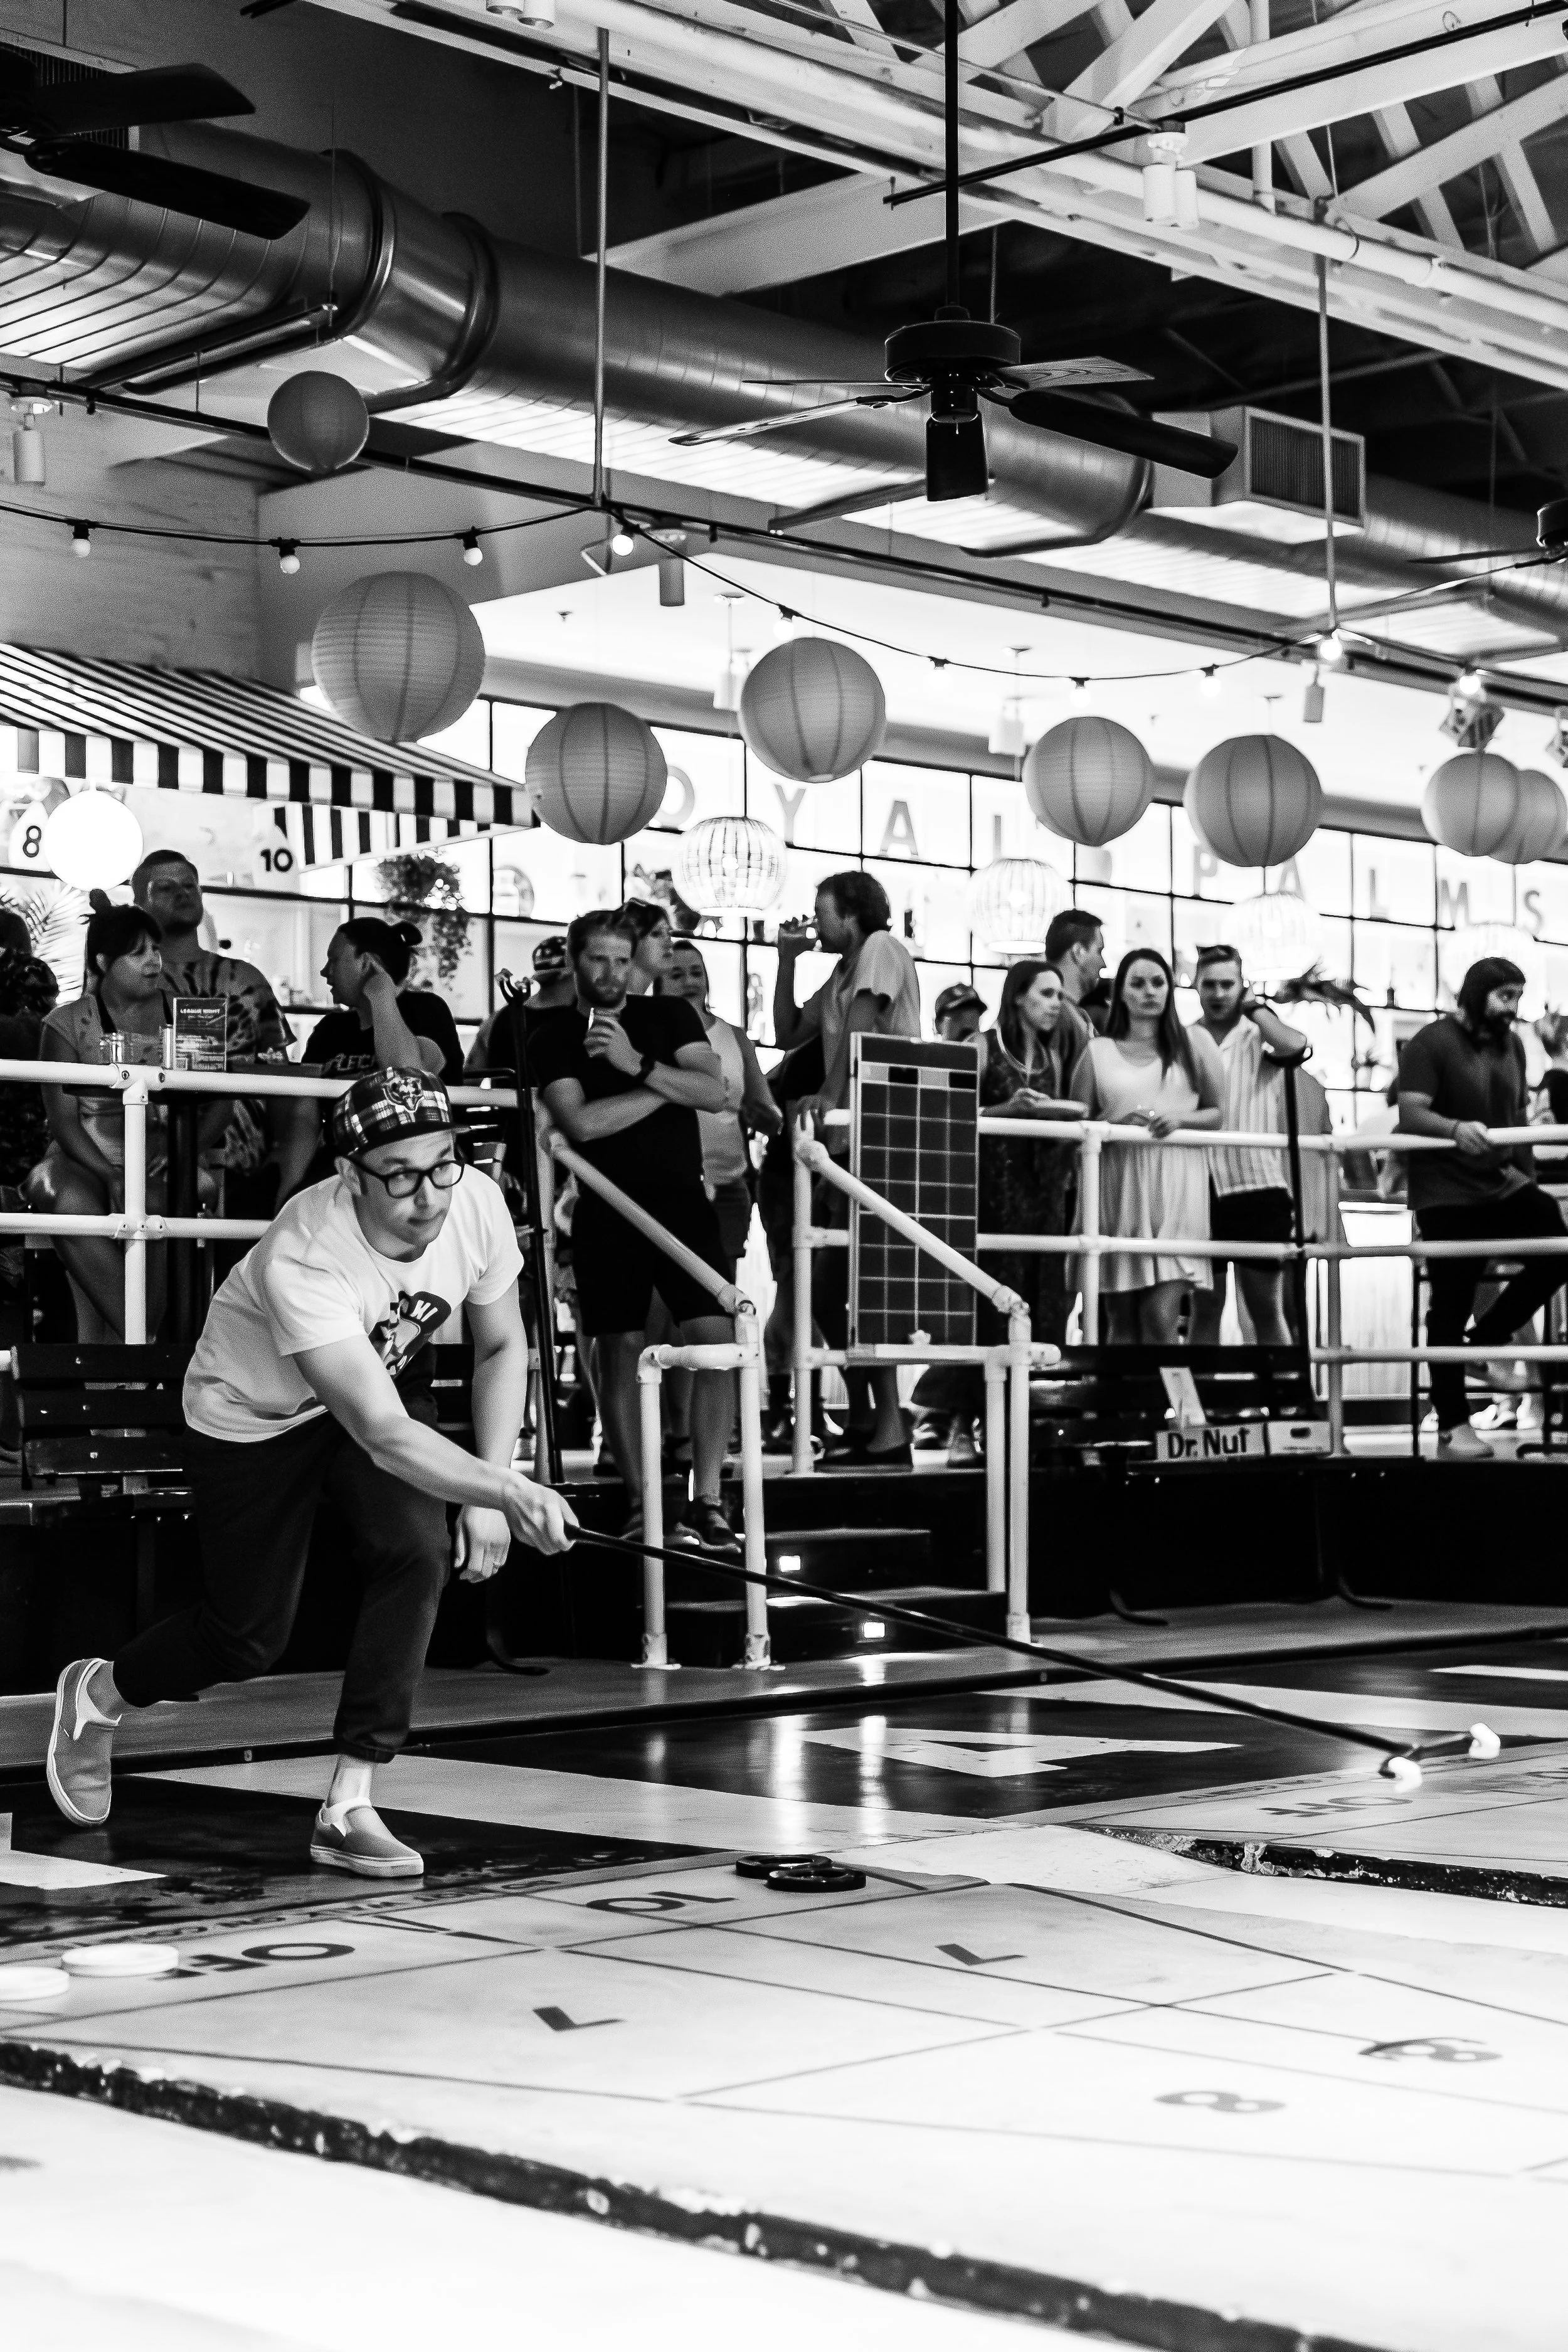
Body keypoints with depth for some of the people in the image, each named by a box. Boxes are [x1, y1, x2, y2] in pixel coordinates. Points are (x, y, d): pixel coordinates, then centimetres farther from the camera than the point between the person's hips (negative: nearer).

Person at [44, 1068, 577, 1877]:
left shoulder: (476, 1204, -24)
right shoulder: (304, 1260, -40)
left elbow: (502, 1347, -6)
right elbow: (384, 1435, -45)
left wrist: (489, 1494, -14)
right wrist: (508, 1490, -56)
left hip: (383, 1379, 4)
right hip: (250, 1416, -4)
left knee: (419, 1554, -21)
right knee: (250, 1638, 4)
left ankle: (347, 1807, -10)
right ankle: (97, 1694, 37)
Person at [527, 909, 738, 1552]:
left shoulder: (671, 1015, 10)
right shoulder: (552, 1038, 6)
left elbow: (715, 1093, -3)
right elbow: (580, 1122, -10)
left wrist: (638, 1065, -15)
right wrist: (668, 1087, -6)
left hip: (681, 1198, 1)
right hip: (609, 1210, -1)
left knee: (718, 1339, -12)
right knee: (621, 1354, 0)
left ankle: (706, 1502, -10)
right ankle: (640, 1504, 7)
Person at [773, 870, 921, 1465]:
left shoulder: (881, 948, -4)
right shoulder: (841, 974, 23)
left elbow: (863, 1025, -14)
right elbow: (789, 1034, 22)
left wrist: (829, 1097, -19)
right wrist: (788, 960, 16)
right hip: (845, 1141, 10)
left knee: (856, 1287, -12)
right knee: (829, 1288, 10)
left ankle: (889, 1431, -10)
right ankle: (864, 1421, 19)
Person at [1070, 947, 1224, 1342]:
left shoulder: (1194, 1043, 10)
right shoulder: (1098, 1051, 11)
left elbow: (1219, 1113, 11)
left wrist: (1180, 1119, -9)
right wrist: (1116, 1123, -10)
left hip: (1175, 1190, -1)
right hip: (1117, 1188, 1)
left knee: (1161, 1318, -13)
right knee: (1123, 1323, 3)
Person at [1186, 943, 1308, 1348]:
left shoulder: (1262, 1036, 4)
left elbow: (1296, 1046, -18)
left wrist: (1253, 1007, -6)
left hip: (1258, 1184, -2)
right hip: (1200, 1189, 2)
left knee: (1266, 1308, 4)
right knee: (1204, 1308, 7)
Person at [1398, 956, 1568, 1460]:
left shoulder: (1511, 1046, 10)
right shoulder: (1432, 1044, -11)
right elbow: (1410, 1115, -21)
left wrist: (1527, 1172, 16)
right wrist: (1456, 1128, -39)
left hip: (1503, 1184, 7)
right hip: (1447, 1195, -6)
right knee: (1451, 1306, -3)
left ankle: (1485, 1340, 9)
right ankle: (1451, 1428, 4)